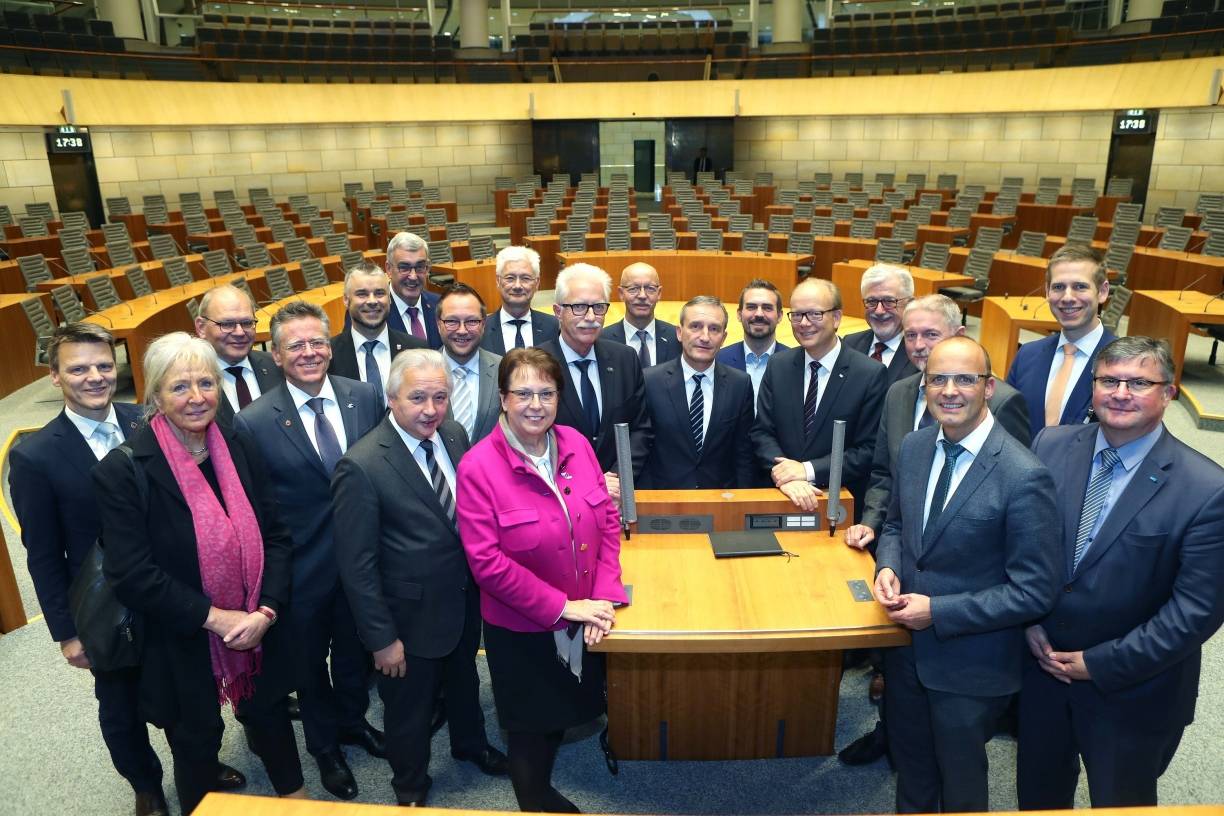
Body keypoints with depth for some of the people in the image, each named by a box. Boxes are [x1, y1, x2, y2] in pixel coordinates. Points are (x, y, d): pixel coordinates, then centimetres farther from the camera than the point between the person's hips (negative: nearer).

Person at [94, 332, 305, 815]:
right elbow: (130, 575, -18)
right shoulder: (123, 471, -16)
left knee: (270, 718, 23)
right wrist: (215, 617, -20)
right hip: (180, 645, -3)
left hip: (257, 631, 4)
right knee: (196, 742, 18)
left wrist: (266, 611, -15)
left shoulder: (241, 449, -5)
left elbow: (276, 537, -3)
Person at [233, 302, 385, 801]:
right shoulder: (254, 422, -16)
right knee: (309, 663, 20)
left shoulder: (365, 397, -8)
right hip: (302, 568, -2)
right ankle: (325, 747, 46)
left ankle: (353, 721, 52)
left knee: (354, 651, 24)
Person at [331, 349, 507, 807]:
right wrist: (382, 638, -16)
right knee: (409, 709, 19)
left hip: (465, 601, 6)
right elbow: (357, 564, -21)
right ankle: (411, 786, 47)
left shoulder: (454, 435, -7)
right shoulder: (361, 466, -26)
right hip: (413, 615, -5)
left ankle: (470, 743, 60)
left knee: (464, 683, 30)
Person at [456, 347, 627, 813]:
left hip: (582, 621, 5)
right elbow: (486, 561, -21)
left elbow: (608, 521, -1)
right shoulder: (478, 467, -19)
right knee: (534, 730, 16)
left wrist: (605, 596, -11)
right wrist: (561, 606, -19)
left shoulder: (576, 444, -6)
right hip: (522, 629, -4)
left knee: (567, 714, 23)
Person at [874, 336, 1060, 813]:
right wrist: (887, 567, -10)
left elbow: (1034, 593, -21)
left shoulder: (1024, 477, -24)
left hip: (969, 664, -5)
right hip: (906, 643, 5)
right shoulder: (913, 447, -4)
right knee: (910, 766, 27)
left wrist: (937, 612, -22)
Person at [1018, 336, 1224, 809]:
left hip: (1132, 689, -3)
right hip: (1043, 664, 3)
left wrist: (1100, 664, -15)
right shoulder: (1051, 446, -8)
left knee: (1121, 804, 21)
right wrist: (1029, 622, -7)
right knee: (1036, 794, 23)